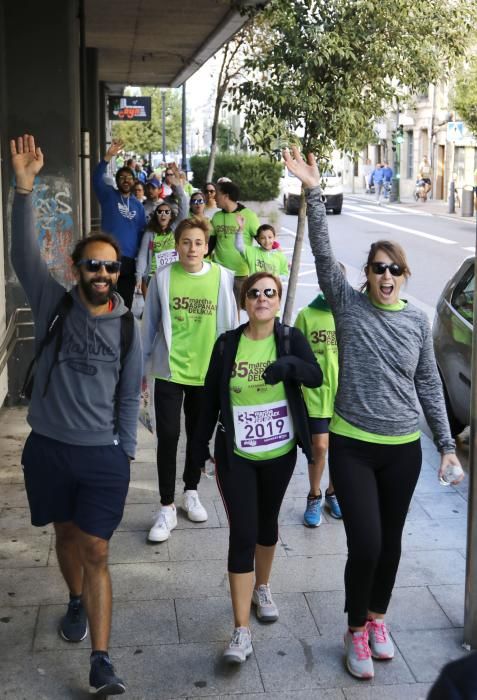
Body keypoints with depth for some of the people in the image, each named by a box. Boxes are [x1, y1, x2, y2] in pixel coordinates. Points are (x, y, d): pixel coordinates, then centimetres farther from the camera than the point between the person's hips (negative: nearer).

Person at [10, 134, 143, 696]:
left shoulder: (126, 326, -1)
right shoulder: (53, 305, -2)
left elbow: (129, 398, 4)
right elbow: (23, 254, -16)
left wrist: (125, 454, 3)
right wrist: (24, 190, -28)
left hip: (103, 456, -1)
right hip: (47, 449, 1)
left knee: (96, 553, -1)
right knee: (65, 533, 20)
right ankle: (77, 602, 47)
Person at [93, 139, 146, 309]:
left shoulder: (138, 205, 14)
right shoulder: (109, 195, 4)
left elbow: (141, 232, 16)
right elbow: (97, 179, -14)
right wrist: (108, 156, -27)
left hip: (129, 259, 4)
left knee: (126, 302, 10)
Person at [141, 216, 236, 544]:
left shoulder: (223, 277, -6)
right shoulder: (163, 278, -6)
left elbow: (229, 325, 1)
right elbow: (150, 324, 2)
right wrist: (142, 364, 5)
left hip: (208, 371, 1)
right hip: (169, 371, -1)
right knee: (168, 437, -1)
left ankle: (191, 492, 37)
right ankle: (167, 508, 12)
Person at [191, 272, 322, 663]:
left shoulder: (291, 339, -6)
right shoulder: (227, 344, -5)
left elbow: (316, 377, -24)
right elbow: (211, 397, 1)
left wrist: (290, 364, -44)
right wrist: (201, 443, 3)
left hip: (280, 453, 1)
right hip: (236, 454, -1)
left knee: (267, 524, 20)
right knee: (242, 534, -5)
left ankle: (262, 588, 46)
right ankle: (242, 631, -1)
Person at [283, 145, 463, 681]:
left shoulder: (417, 320, 2)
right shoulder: (349, 305, -4)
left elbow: (429, 385, 7)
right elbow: (322, 253, -16)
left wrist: (447, 444, 5)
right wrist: (313, 192, -25)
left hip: (403, 449, 3)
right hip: (352, 446, -3)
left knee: (390, 540, 14)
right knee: (365, 544, -7)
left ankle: (377, 618, 38)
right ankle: (356, 631, 17)